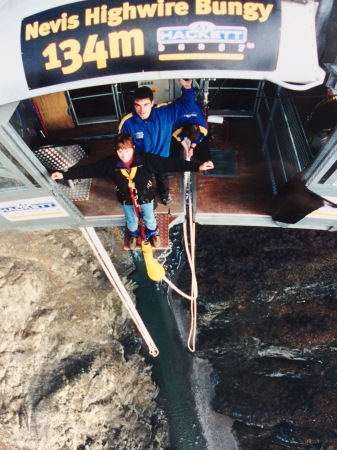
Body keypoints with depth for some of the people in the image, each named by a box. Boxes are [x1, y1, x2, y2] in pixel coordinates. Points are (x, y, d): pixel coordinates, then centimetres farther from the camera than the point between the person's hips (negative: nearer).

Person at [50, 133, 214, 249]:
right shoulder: (110, 163, -22)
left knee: (149, 219, 24)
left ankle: (153, 233, 59)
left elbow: (171, 163, -32)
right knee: (131, 220, 27)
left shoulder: (146, 159, -29)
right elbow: (89, 169, -16)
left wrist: (197, 166, -38)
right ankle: (134, 234, 62)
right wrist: (65, 174, -19)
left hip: (145, 197, -1)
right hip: (126, 200, 2)